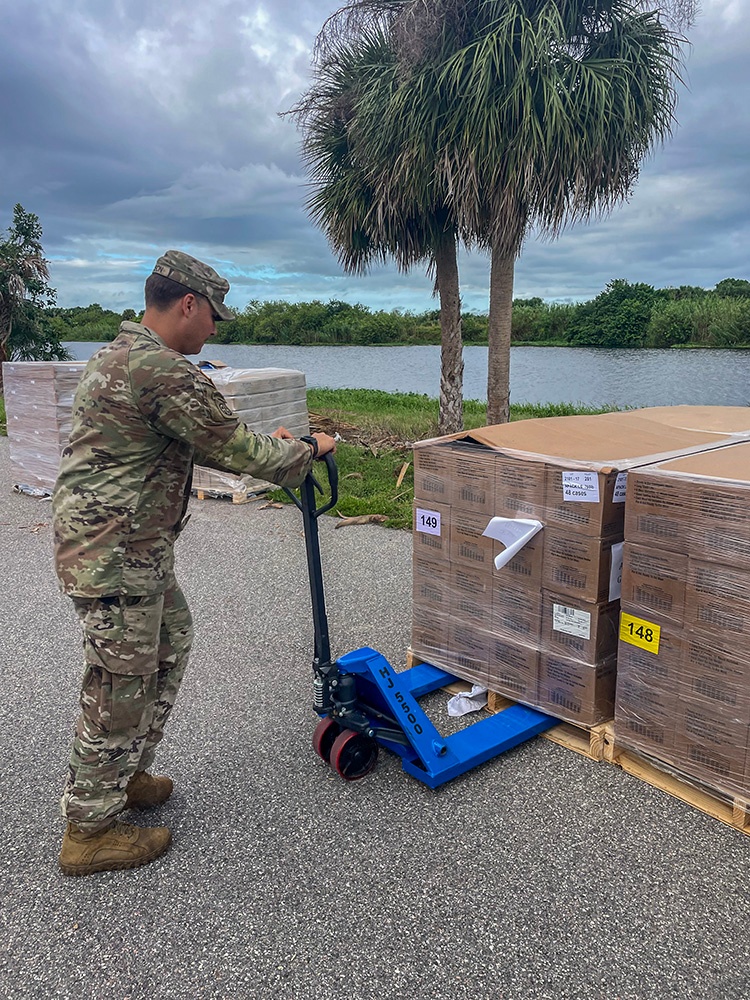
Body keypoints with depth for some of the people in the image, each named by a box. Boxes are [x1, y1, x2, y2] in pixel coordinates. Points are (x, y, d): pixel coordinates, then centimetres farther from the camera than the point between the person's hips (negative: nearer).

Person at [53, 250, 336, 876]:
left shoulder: (120, 355, 14)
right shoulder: (169, 374, -22)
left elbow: (200, 444, 21)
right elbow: (239, 452, -15)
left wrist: (267, 444, 19)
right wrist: (309, 451, 2)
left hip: (134, 548, 11)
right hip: (115, 557, -11)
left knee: (170, 642, 22)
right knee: (122, 686, 2)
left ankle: (126, 776, 37)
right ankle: (91, 830, 20)